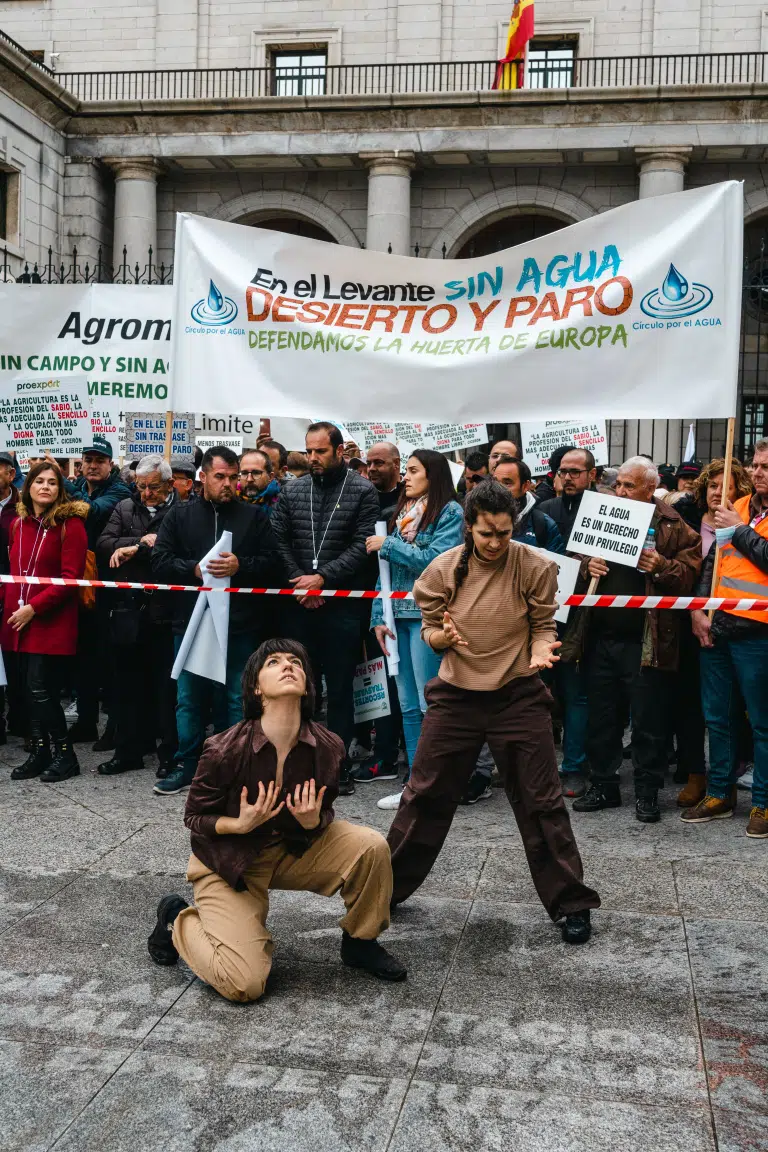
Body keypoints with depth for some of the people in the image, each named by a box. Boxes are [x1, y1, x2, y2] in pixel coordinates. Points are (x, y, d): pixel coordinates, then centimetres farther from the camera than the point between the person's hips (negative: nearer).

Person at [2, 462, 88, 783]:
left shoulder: (70, 524, -7)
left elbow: (70, 577, -12)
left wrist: (34, 607, -17)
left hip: (51, 622, -6)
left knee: (41, 690, -8)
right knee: (30, 690, 8)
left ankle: (65, 754, 7)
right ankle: (39, 753, 20)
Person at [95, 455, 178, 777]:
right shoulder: (125, 508, 12)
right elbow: (104, 544, 1)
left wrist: (135, 550, -13)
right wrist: (142, 541, -11)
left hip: (164, 610, -5)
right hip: (127, 609, 5)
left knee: (166, 685, 4)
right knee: (128, 683, 12)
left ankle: (170, 753, 14)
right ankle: (128, 750, 24)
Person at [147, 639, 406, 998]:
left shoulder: (327, 748, -15)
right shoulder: (226, 751, -25)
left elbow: (322, 816, 1)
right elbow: (194, 817, -10)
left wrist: (313, 821, -24)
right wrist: (240, 824, -29)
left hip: (295, 847, 4)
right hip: (228, 862, -4)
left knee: (372, 846, -20)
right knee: (244, 985, -18)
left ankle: (359, 942, 7)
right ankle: (178, 919, 12)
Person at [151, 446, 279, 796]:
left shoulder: (254, 517, 6)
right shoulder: (180, 515, 8)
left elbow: (270, 565, -1)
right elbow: (160, 562, 1)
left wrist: (240, 566, -17)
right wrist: (194, 569, -14)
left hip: (240, 624, -1)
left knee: (235, 698, 7)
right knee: (189, 697, 8)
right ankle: (187, 765, 20)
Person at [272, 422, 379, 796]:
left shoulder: (362, 491, -2)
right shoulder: (292, 491, 8)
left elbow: (362, 546, -8)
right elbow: (279, 540, 5)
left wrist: (322, 578, -14)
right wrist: (299, 581, -7)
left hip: (344, 604, -3)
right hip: (301, 603, 3)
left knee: (340, 687, 3)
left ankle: (338, 764, 12)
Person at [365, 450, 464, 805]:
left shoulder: (450, 512, -3)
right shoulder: (402, 513, 16)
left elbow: (434, 560, -15)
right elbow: (387, 569, 14)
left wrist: (388, 545, -8)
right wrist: (379, 616, 7)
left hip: (428, 615, -7)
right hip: (399, 615, 7)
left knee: (431, 705, -5)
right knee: (408, 706, 8)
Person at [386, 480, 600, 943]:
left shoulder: (535, 567, -9)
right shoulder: (443, 569, -5)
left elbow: (543, 625, 2)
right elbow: (429, 630, 5)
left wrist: (541, 648, -20)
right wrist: (442, 636, -19)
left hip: (518, 695, -1)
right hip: (457, 695, 2)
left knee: (542, 802, 3)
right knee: (425, 796, 10)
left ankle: (572, 904, 18)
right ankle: (387, 886, 28)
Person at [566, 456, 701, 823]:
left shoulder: (673, 525, 0)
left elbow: (690, 573, -4)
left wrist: (661, 566, -20)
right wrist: (587, 565, -1)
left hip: (646, 641, -4)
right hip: (601, 637, 4)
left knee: (648, 721, 4)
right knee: (601, 717, 12)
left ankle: (647, 792, 17)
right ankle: (603, 785, 25)